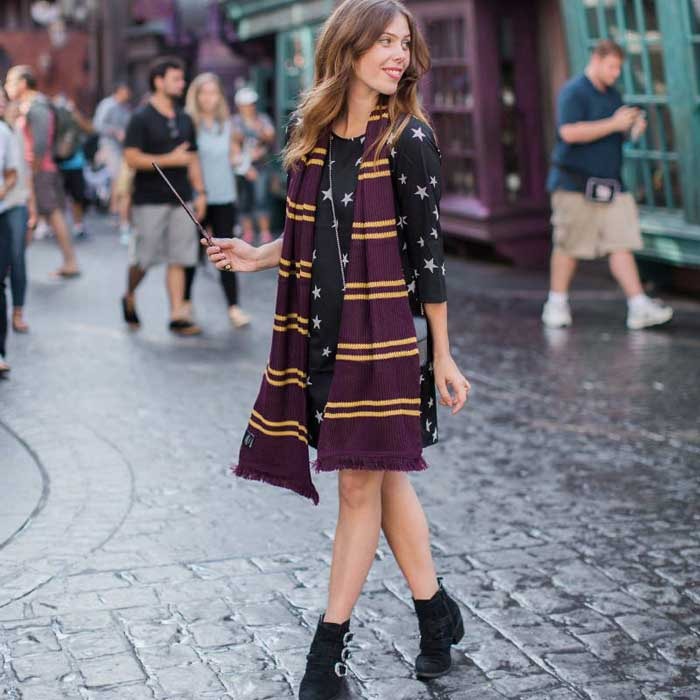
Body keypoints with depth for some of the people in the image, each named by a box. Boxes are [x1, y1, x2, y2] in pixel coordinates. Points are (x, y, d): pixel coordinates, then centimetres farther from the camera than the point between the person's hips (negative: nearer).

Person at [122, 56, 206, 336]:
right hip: (150, 201, -5)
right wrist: (171, 159, -16)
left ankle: (177, 316, 3)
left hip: (180, 199, 5)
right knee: (143, 258, 1)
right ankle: (130, 297, 28)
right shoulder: (141, 119, -7)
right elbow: (132, 158, -15)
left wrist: (200, 192, 10)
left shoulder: (184, 120, 14)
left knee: (178, 260, 2)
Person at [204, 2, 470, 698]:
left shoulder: (407, 138, -7)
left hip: (380, 333, -5)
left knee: (361, 484, 0)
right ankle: (435, 613, 28)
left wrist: (441, 356, -5)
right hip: (315, 332, 5)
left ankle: (330, 644, 11)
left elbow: (426, 249, -6)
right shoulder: (308, 133, 6)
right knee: (383, 478, 12)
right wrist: (260, 257, -3)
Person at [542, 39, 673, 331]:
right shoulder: (573, 92, -9)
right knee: (569, 247, 2)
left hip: (610, 184, 7)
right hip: (576, 184, -6)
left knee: (622, 245, -1)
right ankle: (557, 303, 17)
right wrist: (614, 124, -21)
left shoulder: (613, 94, 16)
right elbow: (569, 132, -22)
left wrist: (634, 129, 3)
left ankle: (638, 306, -3)